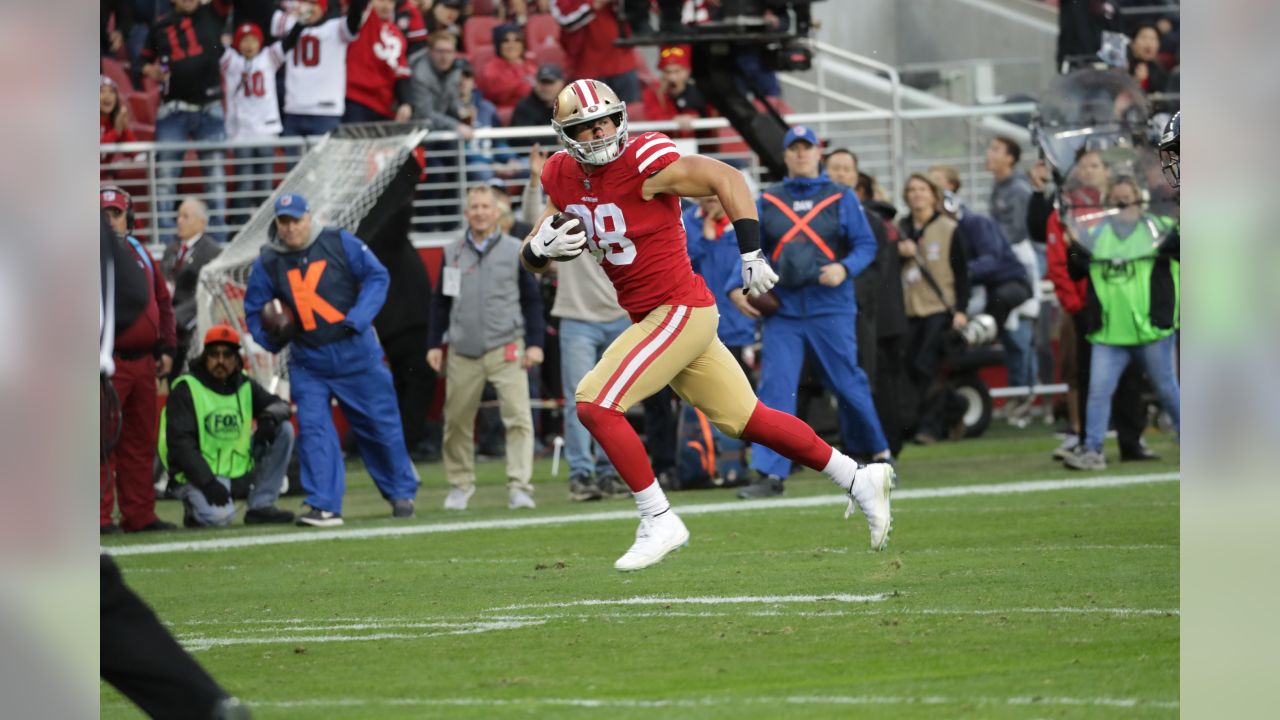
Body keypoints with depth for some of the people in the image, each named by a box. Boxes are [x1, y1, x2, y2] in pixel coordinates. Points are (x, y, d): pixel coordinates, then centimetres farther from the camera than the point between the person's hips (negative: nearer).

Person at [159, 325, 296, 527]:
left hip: (240, 472, 6)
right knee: (219, 516, -35)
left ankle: (261, 506, -3)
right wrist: (208, 482, -25)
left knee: (283, 430, -4)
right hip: (198, 476, -6)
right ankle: (195, 507, 4)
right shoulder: (186, 389, -9)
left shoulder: (245, 386, 9)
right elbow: (180, 443, -16)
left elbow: (281, 406, 10)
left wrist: (270, 417, -17)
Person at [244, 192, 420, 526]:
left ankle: (402, 494, 23)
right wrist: (271, 337, -12)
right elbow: (255, 311, 8)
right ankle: (324, 507, -8)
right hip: (308, 363, 1)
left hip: (356, 352, -1)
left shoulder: (340, 243, -7)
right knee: (313, 429, -9)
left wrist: (357, 319, -17)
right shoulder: (267, 263, -1)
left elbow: (377, 276, -5)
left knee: (380, 424, 7)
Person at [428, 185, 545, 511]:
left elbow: (532, 300, 7)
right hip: (463, 354, 2)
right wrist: (434, 344, 10)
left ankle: (519, 487, -14)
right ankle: (460, 484, 19)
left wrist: (534, 343, 0)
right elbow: (442, 303, 16)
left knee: (518, 417, -13)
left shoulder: (516, 251, 5)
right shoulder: (452, 254, 11)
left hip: (506, 350, -2)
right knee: (456, 422, 3)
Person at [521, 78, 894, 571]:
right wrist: (541, 247, -12)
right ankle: (859, 479, 24)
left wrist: (751, 254, -21)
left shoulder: (642, 162, -16)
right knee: (745, 419, 14)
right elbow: (530, 259, 12)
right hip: (651, 319, 8)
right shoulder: (563, 178, 6)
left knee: (595, 404, -15)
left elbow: (725, 179, -14)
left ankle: (659, 523, -7)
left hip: (680, 311, -8)